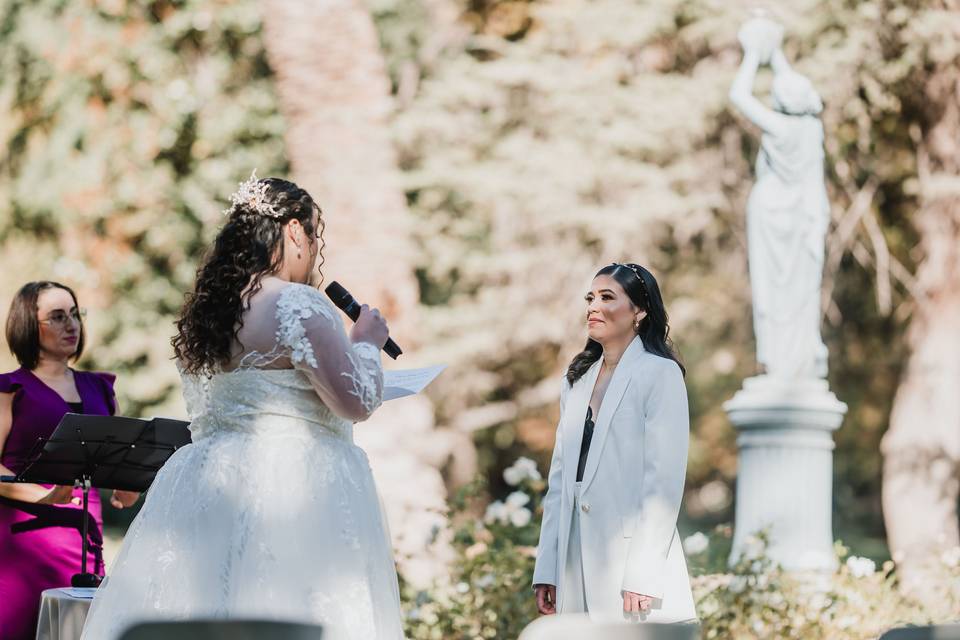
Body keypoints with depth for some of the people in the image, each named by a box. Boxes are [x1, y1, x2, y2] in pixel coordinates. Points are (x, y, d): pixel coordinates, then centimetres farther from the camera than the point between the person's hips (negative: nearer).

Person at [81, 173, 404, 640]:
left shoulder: (205, 309, 13)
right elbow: (357, 402, -14)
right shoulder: (300, 306, -13)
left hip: (206, 481, 8)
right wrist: (366, 343, 4)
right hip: (291, 492, -8)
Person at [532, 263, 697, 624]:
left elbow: (665, 479, -11)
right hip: (576, 562, 6)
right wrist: (546, 569, 4)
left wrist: (641, 578, -18)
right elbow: (560, 476, 12)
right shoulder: (578, 379, 15)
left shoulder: (660, 373, -4)